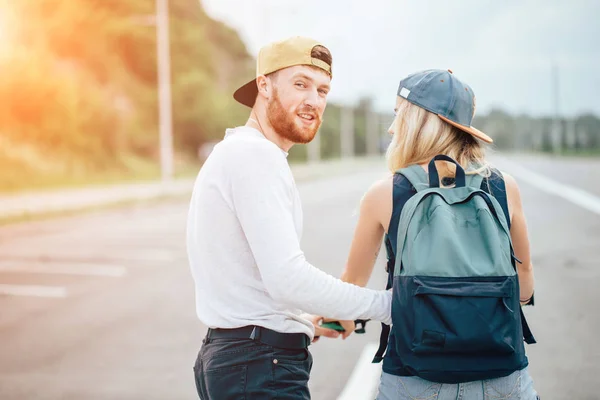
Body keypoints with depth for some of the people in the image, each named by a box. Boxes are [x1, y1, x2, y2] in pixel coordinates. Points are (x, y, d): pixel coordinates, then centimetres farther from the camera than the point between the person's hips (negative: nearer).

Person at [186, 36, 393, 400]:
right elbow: (287, 278, -24)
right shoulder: (257, 156, -16)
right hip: (260, 367, -10)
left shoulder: (235, 152, 15)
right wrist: (388, 305, -16)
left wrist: (297, 322, 23)